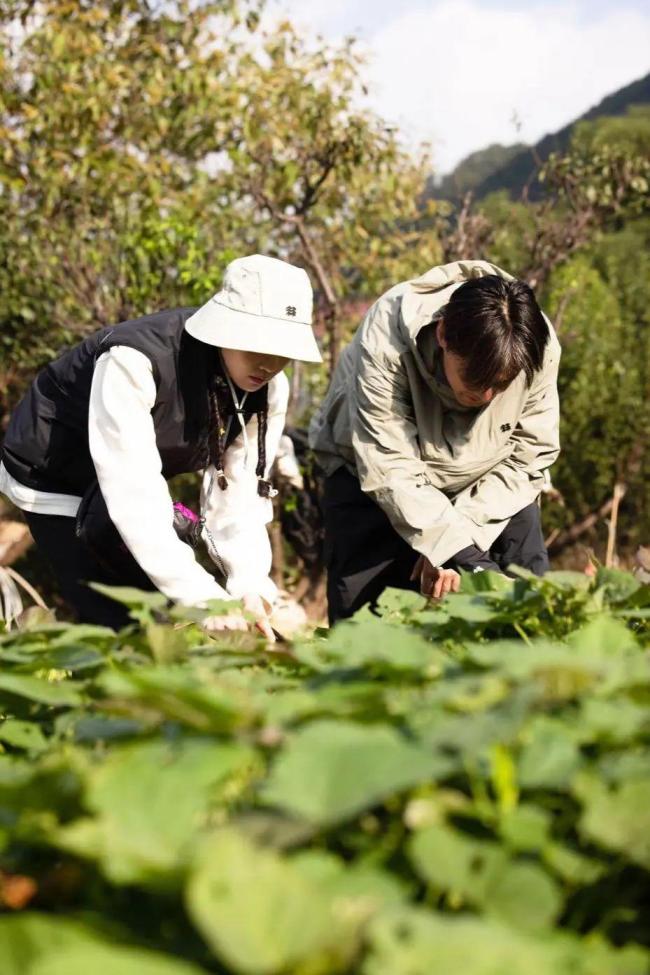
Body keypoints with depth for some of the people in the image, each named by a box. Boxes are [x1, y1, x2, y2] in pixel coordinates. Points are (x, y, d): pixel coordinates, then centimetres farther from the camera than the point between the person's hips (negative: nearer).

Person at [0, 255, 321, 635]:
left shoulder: (269, 389, -14)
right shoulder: (134, 360, -35)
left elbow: (238, 497, -15)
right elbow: (133, 495, -40)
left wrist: (250, 590, -32)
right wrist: (204, 600, -44)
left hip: (137, 477, 6)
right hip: (55, 478, -6)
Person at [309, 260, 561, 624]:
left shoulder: (540, 349, -25)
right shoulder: (387, 339, -34)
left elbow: (528, 458, -17)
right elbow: (390, 470, -33)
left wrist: (455, 540, -26)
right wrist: (464, 555, -39)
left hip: (484, 486, 2)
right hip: (370, 475, -2)